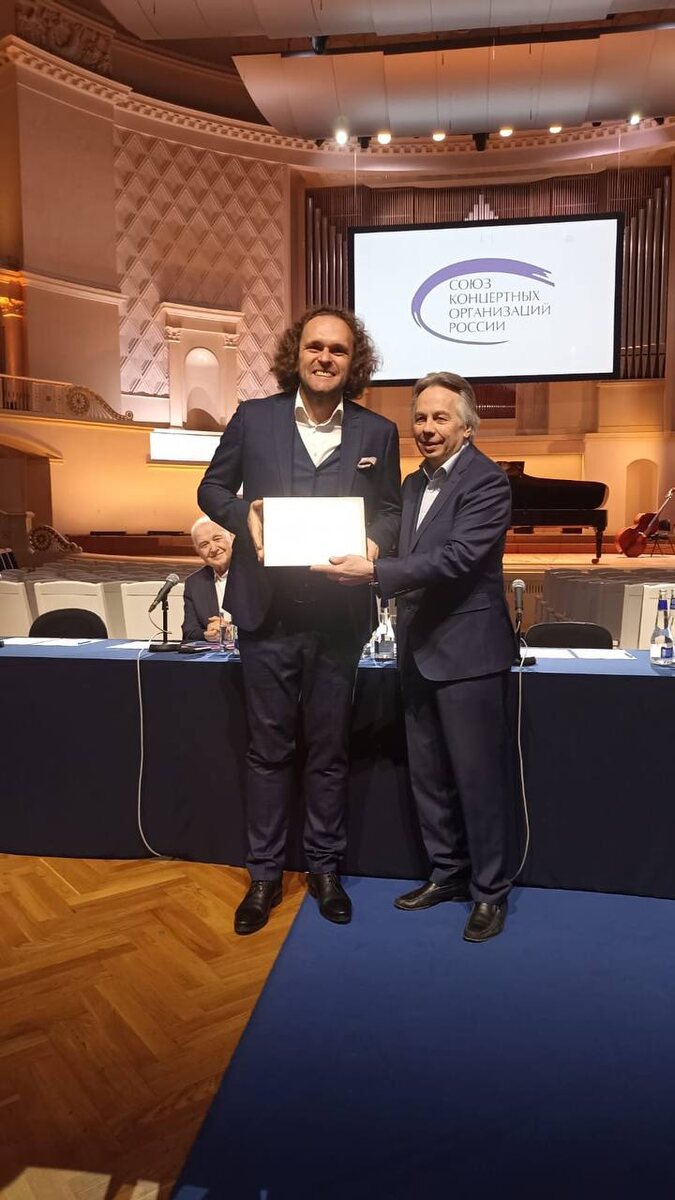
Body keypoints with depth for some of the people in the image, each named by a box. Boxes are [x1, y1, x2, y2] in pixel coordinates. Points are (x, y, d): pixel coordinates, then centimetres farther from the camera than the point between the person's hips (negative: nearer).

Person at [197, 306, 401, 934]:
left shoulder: (377, 432, 4)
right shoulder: (253, 418, 3)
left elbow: (390, 509, 11)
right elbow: (213, 488, 10)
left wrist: (375, 543, -11)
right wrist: (245, 515, -11)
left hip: (338, 615, 1)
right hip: (268, 612, 0)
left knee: (329, 750, 12)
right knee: (269, 748, 10)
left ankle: (324, 866, 30)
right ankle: (264, 872, 26)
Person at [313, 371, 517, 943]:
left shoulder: (486, 481, -11)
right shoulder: (415, 483, 15)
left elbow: (458, 558, -23)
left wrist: (374, 572, -27)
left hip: (467, 650, -8)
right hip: (420, 650, 8)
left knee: (478, 774, 2)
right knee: (428, 774, 15)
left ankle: (490, 890, 18)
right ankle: (449, 872, 31)